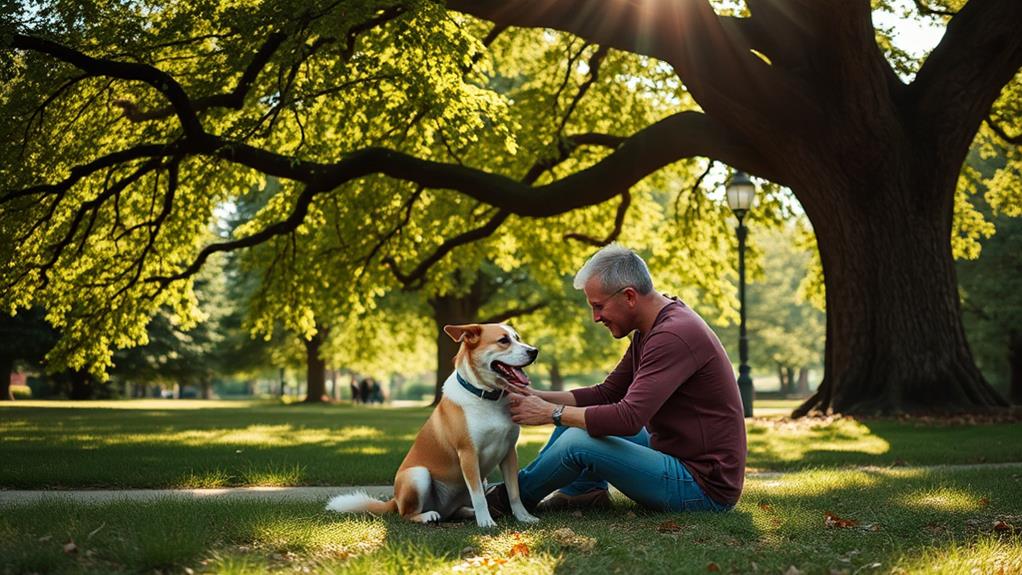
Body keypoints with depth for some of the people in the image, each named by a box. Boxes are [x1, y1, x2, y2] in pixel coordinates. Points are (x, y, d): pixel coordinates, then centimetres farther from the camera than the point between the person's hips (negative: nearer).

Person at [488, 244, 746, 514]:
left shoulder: (675, 335, -24)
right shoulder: (648, 331, 9)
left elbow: (629, 418, -31)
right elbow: (606, 394, 12)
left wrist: (552, 413, -21)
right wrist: (539, 397, -1)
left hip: (704, 488, -10)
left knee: (577, 441, -19)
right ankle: (587, 490, 4)